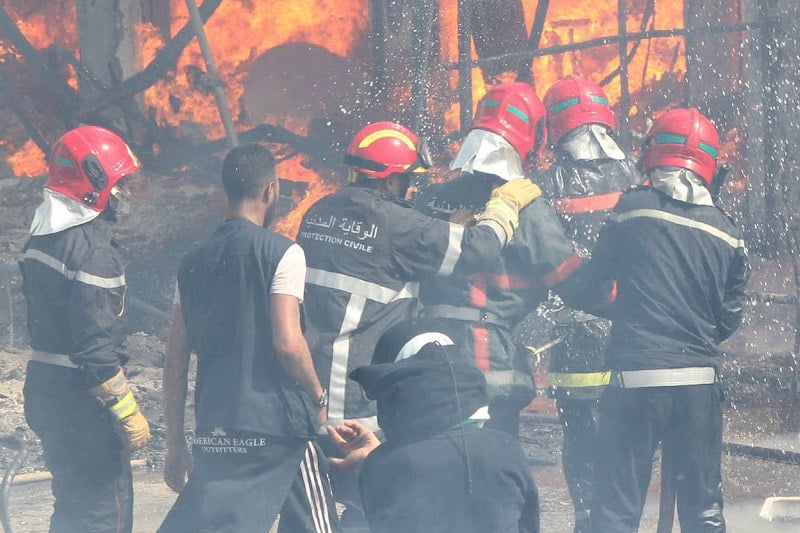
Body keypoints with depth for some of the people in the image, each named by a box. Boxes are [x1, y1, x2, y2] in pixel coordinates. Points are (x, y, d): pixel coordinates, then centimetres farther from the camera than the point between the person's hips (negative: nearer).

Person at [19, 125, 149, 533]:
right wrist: (127, 412, -19)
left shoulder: (41, 238, 10)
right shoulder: (91, 250, -20)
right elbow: (95, 345, -24)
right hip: (82, 401, -10)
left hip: (44, 391, 10)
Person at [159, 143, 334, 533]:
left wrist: (175, 445, 17)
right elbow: (287, 343, -15)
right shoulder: (281, 253, -6)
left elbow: (175, 361, 12)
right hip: (276, 423, -5)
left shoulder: (194, 263, 11)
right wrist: (318, 397, 2)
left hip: (213, 427, 5)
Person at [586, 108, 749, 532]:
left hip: (636, 377, -3)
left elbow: (596, 276, 7)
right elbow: (728, 318, 8)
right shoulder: (727, 234, 3)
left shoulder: (633, 210, -4)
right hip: (700, 384, 3)